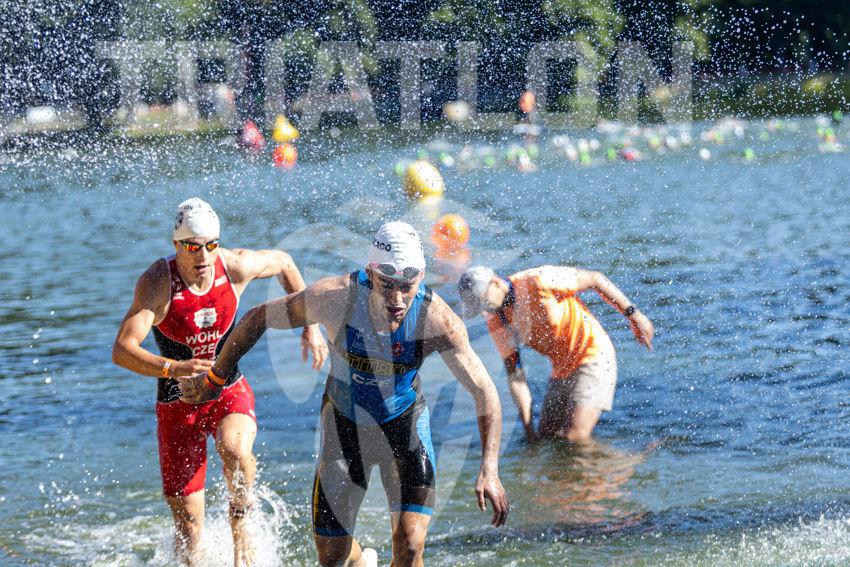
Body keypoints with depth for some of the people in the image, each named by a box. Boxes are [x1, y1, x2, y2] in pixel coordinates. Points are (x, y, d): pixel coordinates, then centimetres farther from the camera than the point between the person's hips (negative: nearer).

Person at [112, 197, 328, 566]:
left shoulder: (236, 266, -14)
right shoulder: (158, 282, -22)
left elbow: (284, 263, 9)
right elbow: (121, 351, -31)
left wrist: (310, 326, 4)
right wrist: (173, 368, -48)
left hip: (230, 391, 1)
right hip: (178, 405, -1)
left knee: (234, 448, -35)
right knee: (189, 531, 0)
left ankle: (240, 527, -8)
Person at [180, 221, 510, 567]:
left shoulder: (437, 320, -29)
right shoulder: (334, 298, -29)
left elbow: (484, 392, -23)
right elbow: (258, 319, -12)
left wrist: (489, 469, -35)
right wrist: (214, 378, -2)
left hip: (404, 425, -1)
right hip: (345, 424, 1)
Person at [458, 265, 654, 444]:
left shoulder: (538, 281, -24)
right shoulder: (497, 322, -4)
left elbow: (594, 278, -15)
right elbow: (514, 373, 2)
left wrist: (633, 314, -12)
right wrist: (527, 427, -1)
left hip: (593, 356, -7)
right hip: (561, 370, 7)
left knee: (575, 438, -19)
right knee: (547, 435, 11)